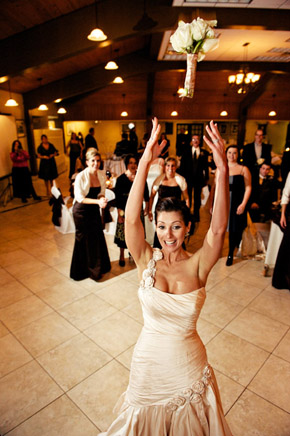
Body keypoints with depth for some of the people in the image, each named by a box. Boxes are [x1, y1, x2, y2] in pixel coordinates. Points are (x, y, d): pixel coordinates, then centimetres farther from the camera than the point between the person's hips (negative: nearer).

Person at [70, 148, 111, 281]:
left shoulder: (102, 176, -5)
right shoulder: (81, 176, -19)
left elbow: (101, 194, 4)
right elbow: (80, 198, -19)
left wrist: (103, 200, -20)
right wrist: (98, 201, -29)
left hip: (94, 210, 5)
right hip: (81, 211, -4)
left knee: (97, 238, 10)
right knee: (84, 240, 7)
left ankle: (99, 267, 30)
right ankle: (86, 270, 25)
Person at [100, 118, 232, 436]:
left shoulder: (198, 265, -17)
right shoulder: (147, 262, -17)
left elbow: (218, 227, -33)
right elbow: (131, 219, -32)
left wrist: (222, 170, -46)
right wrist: (145, 162, -43)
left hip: (188, 367, 1)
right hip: (148, 364, 0)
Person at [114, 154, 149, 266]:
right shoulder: (121, 179, -8)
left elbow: (145, 192, 10)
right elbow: (118, 198, -8)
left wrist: (146, 207, 10)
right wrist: (119, 214, -10)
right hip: (125, 210, -3)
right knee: (123, 232, 4)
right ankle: (122, 256, 21)